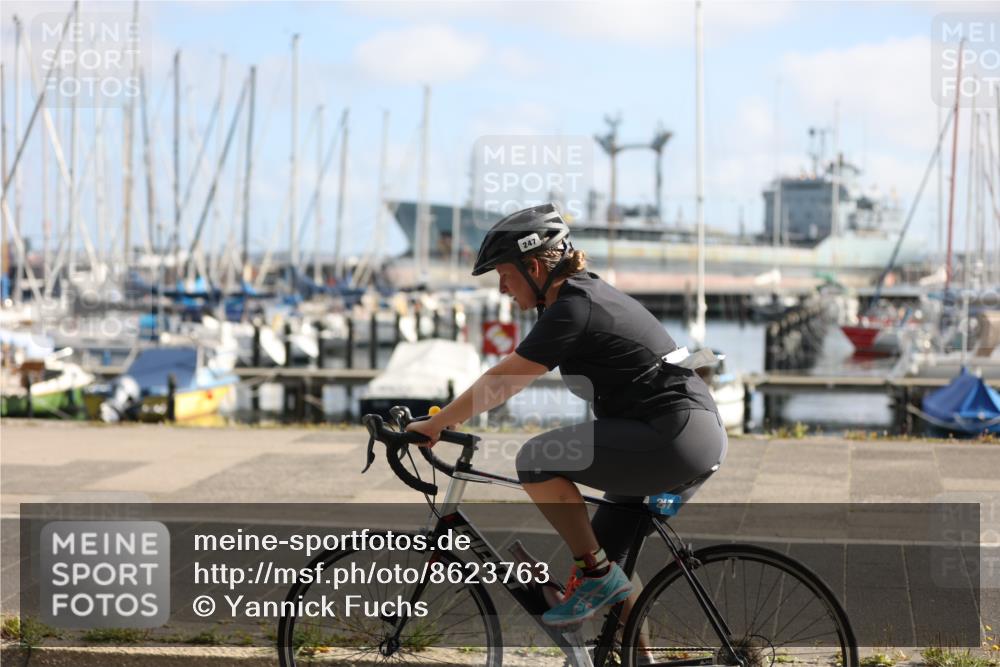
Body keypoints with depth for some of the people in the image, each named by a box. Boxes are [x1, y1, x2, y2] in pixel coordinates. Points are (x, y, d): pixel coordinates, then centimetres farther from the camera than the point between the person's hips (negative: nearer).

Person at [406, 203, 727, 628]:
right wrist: (447, 418, 23)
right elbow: (505, 380, 23)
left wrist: (433, 426, -1)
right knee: (607, 552, 15)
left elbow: (500, 384, -11)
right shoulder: (582, 294, 15)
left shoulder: (572, 311, -14)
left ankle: (597, 575, -6)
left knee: (536, 461, -15)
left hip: (675, 437, -10)